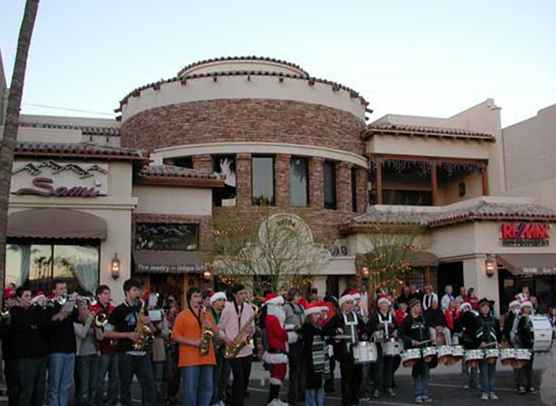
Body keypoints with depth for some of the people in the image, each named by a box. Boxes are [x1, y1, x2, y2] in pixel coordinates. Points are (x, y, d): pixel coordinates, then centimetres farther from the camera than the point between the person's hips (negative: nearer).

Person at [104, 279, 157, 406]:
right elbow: (107, 333, -7)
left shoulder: (142, 309, 12)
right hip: (126, 353, -4)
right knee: (125, 387, 3)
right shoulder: (118, 310, -4)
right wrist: (128, 335, -16)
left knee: (150, 386, -1)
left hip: (142, 353, 4)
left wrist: (149, 323, -4)